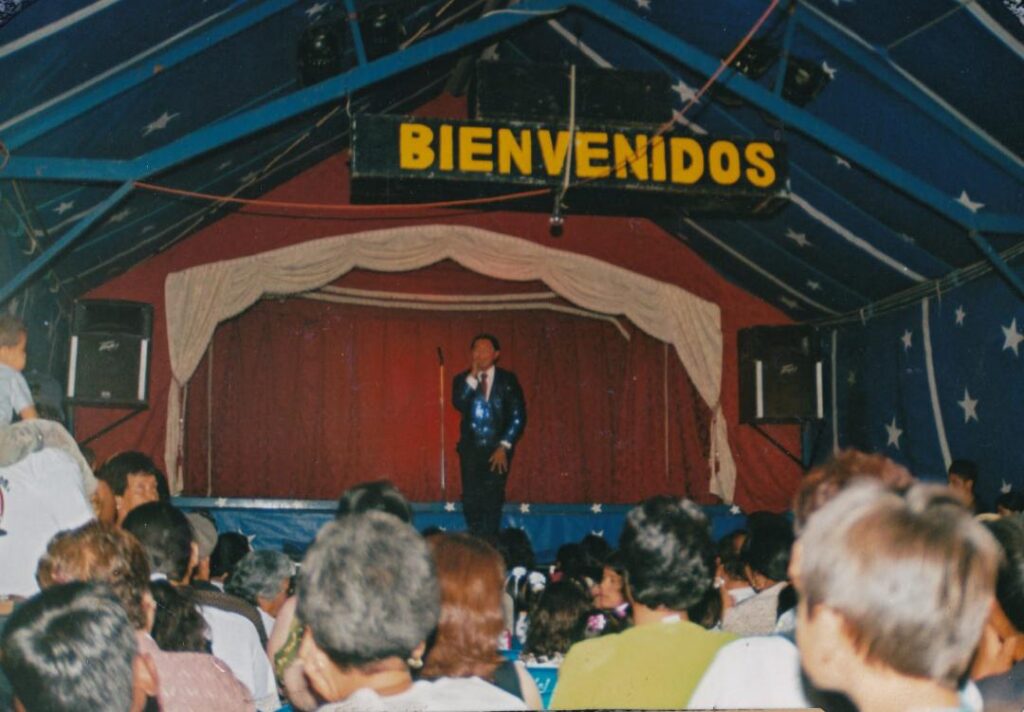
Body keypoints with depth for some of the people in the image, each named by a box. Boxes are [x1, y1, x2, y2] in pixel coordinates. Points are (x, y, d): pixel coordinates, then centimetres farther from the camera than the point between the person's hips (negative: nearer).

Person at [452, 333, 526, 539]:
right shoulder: (462, 380, 9)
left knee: (492, 499, -7)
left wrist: (504, 446, -6)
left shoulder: (508, 380, 6)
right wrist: (473, 376, -12)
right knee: (471, 499, -3)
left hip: (498, 450, -1)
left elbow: (518, 416, 1)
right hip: (471, 447, 1)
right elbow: (459, 404, -10)